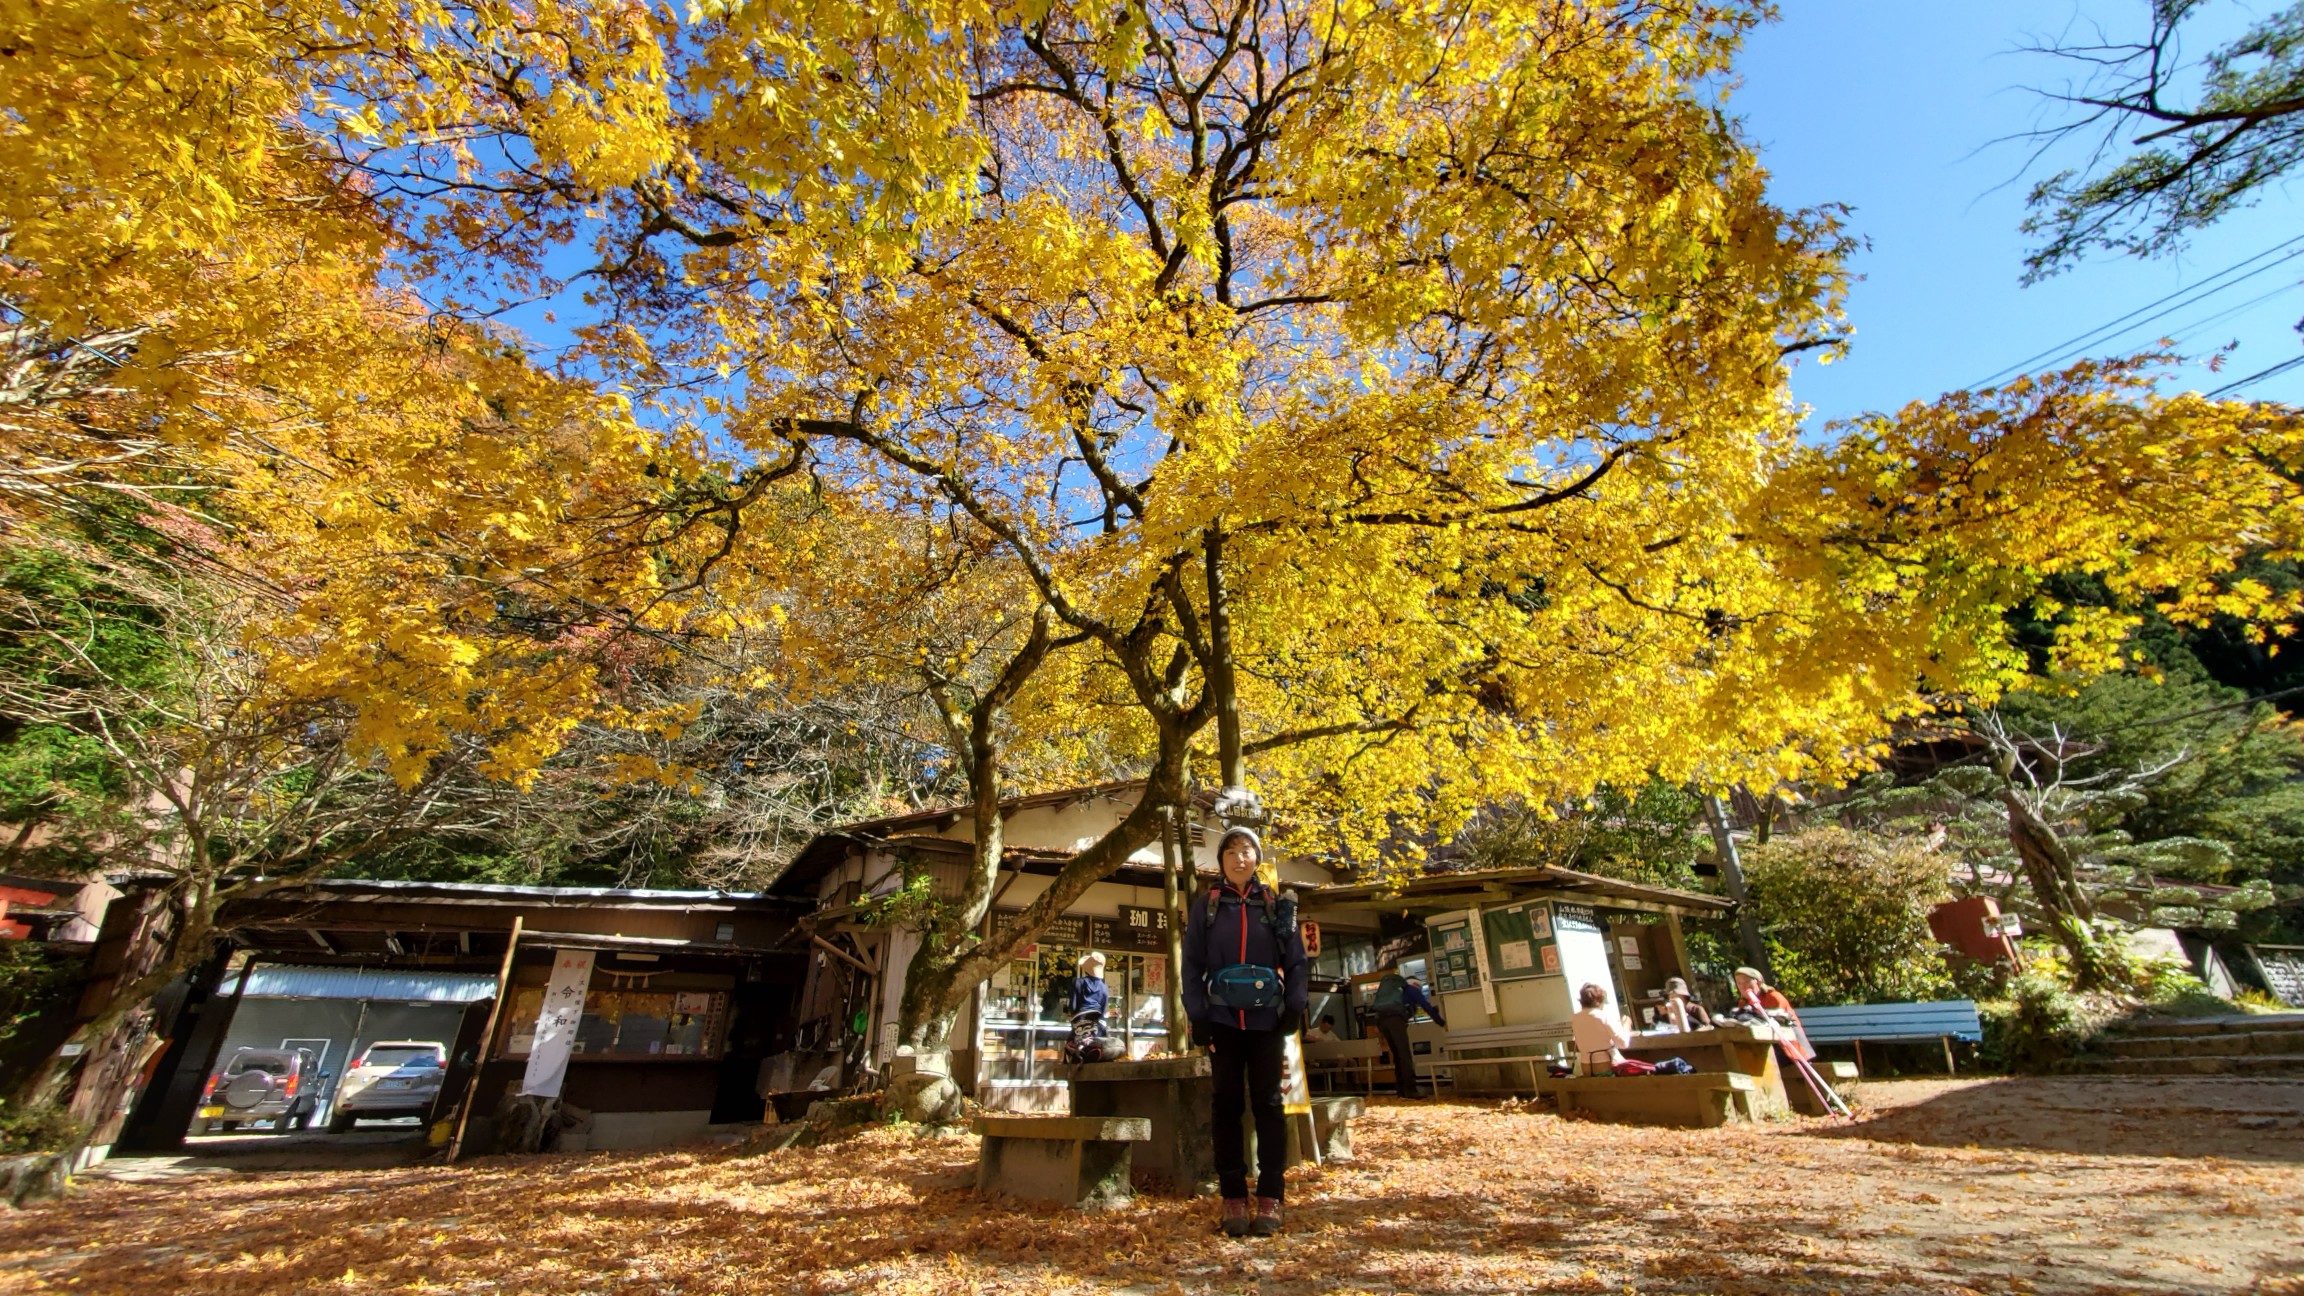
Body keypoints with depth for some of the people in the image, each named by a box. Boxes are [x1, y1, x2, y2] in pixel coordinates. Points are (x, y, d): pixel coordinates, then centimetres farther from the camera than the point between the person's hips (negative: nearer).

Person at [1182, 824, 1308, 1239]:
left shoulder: (1277, 905, 6)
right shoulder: (1205, 907, 5)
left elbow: (1295, 959, 6)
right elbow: (1192, 964, 3)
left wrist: (1294, 1006, -4)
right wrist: (1197, 1015, -4)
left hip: (1266, 1017, 0)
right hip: (1222, 1018, 0)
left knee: (1268, 1103, 4)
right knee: (1228, 1104, 4)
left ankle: (1269, 1199, 13)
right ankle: (1234, 1199, 13)